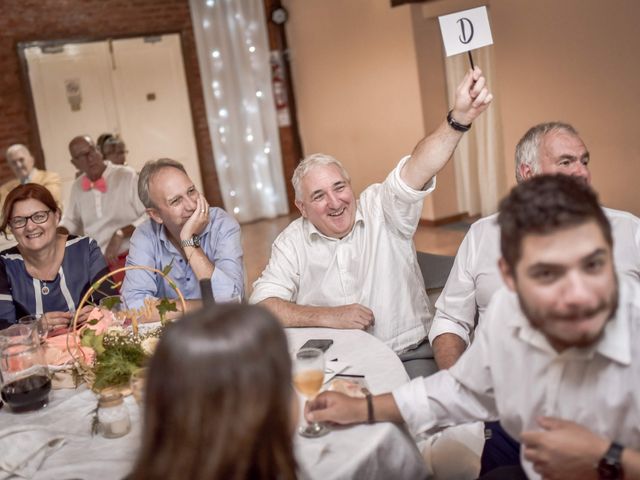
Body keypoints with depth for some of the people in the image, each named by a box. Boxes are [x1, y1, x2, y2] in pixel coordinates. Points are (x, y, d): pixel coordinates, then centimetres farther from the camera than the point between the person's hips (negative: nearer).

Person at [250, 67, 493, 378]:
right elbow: (261, 305, -5)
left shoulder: (382, 208, -2)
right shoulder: (293, 242, 2)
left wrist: (459, 117, -37)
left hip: (408, 355, -1)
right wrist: (327, 316, -16)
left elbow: (419, 168, -20)